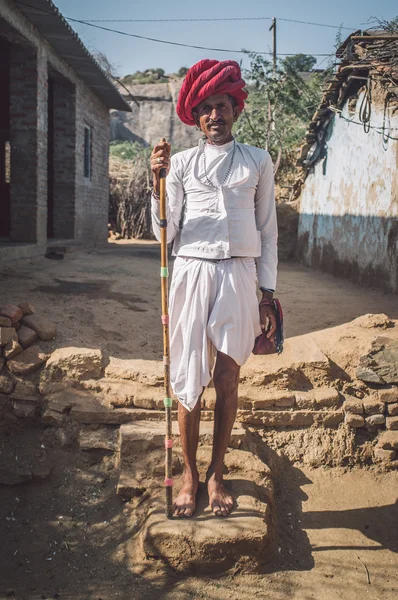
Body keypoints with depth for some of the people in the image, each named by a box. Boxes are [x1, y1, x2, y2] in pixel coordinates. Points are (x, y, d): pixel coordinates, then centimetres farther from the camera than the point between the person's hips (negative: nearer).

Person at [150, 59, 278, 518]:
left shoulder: (258, 162, 9)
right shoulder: (181, 162, 7)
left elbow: (267, 231, 10)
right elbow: (166, 232, 2)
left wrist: (267, 294, 5)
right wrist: (159, 182, -11)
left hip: (238, 276, 0)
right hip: (192, 273, 0)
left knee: (227, 381, 5)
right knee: (189, 381, 3)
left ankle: (216, 473, 21)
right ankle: (189, 473, 20)